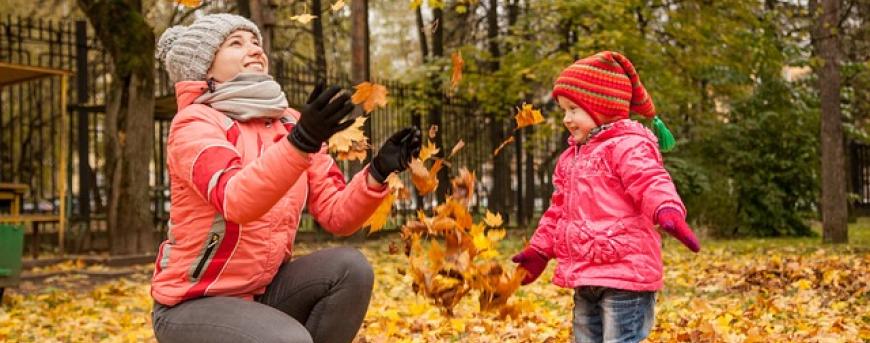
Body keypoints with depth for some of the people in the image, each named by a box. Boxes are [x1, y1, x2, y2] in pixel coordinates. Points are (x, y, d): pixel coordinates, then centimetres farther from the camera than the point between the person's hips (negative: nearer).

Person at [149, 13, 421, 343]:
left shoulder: (292, 124, 3)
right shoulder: (194, 122, -15)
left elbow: (337, 215, -2)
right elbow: (235, 202, -34)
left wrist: (378, 172, -20)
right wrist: (300, 142, -47)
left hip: (262, 291, 6)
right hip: (192, 304, -6)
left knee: (349, 267, -17)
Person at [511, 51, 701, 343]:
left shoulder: (628, 146, -11)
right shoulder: (572, 157, 17)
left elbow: (652, 185, -27)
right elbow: (559, 210, 26)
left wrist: (668, 212, -48)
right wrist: (538, 250, 28)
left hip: (624, 273, -10)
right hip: (586, 276, 10)